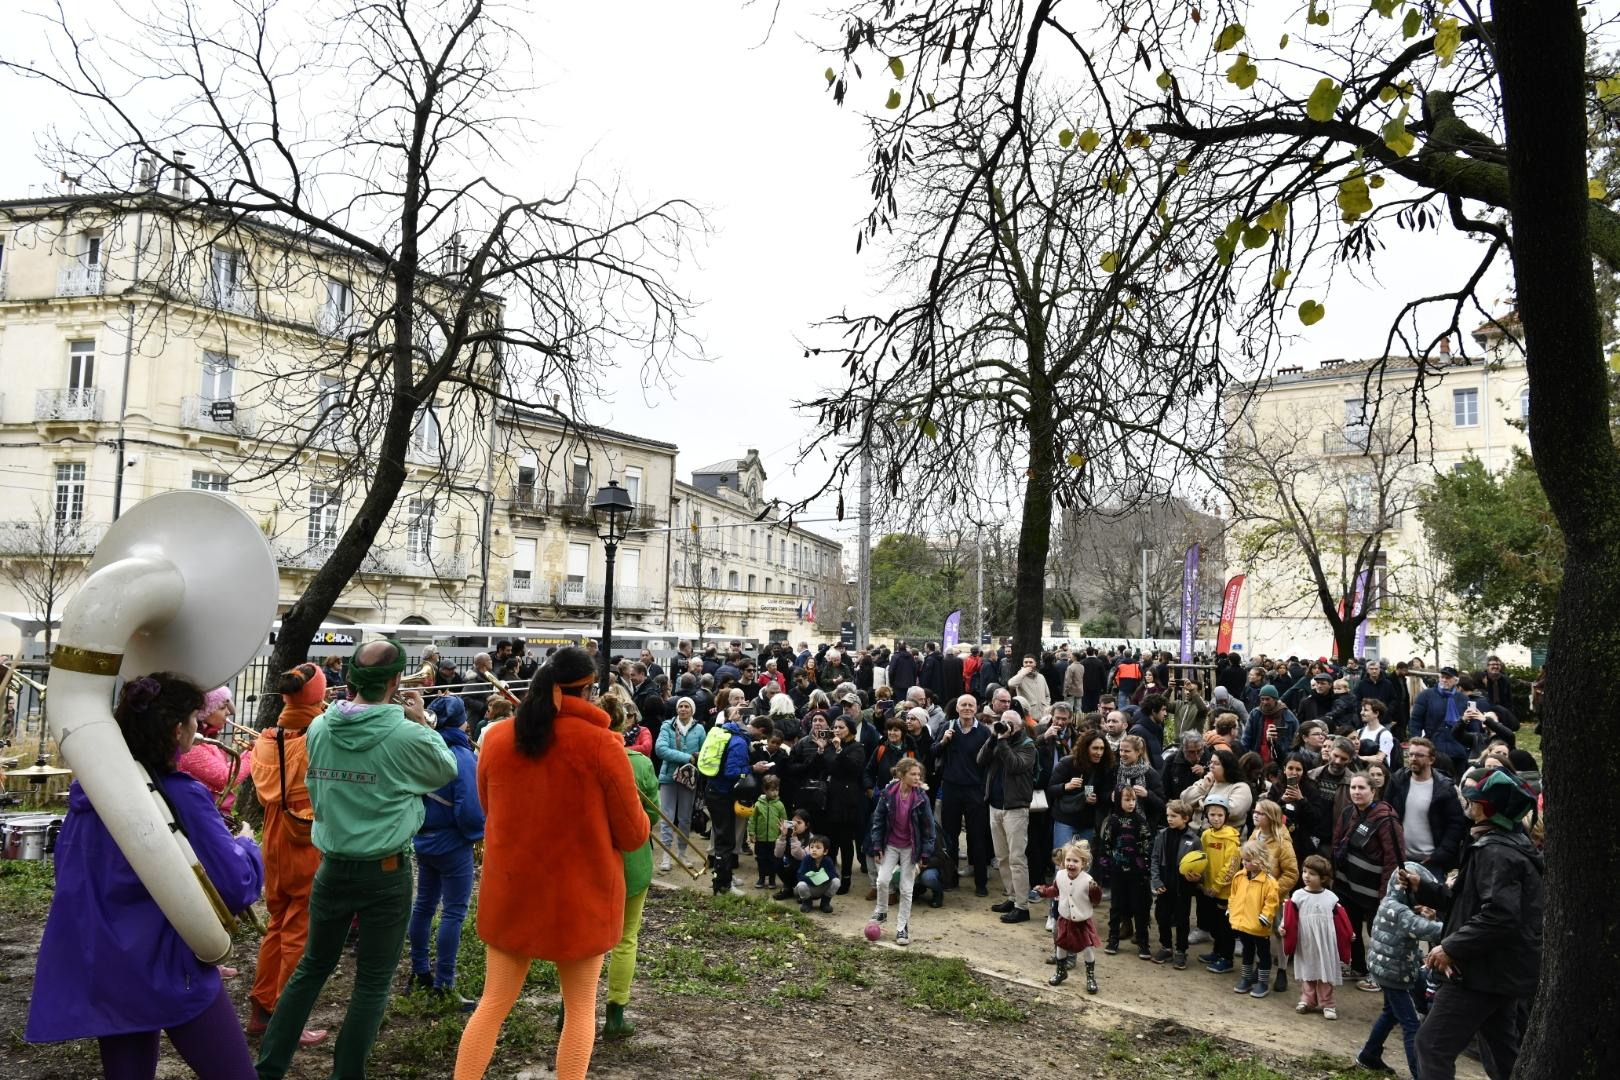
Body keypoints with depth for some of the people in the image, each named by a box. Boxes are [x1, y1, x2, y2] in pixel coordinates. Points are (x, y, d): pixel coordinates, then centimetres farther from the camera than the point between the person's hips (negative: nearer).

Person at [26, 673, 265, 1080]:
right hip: (168, 969, -8)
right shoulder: (183, 797, -20)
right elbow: (236, 888, -21)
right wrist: (245, 844, -2)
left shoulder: (87, 787, 2)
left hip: (99, 969, 8)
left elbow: (68, 867, 16)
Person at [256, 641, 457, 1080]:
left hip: (333, 866, 5)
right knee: (373, 982, 9)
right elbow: (448, 769, 0)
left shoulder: (318, 728, -5)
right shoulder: (407, 735, -18)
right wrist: (423, 722, 9)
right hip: (387, 873, -5)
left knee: (312, 967, 21)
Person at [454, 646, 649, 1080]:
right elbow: (633, 834, -9)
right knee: (580, 1007, 14)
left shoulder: (498, 739, -4)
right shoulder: (601, 744, -16)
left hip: (511, 891, 3)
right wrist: (639, 819, 12)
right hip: (581, 894, -3)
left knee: (493, 1003, 16)